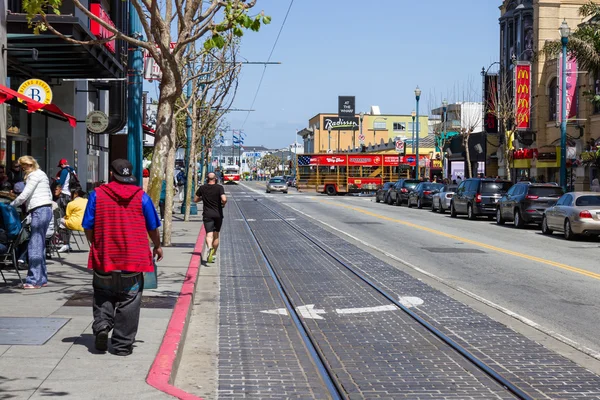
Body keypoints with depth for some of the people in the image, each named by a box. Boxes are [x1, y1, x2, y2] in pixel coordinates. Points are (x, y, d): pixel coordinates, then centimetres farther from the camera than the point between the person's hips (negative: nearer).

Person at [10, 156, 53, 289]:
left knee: (35, 246, -10)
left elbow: (24, 196, -11)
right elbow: (49, 195, 23)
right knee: (39, 246, 12)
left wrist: (11, 205, 2)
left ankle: (34, 280, -12)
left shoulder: (34, 175, -7)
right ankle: (42, 278, 16)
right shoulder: (41, 174, 23)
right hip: (46, 209, 10)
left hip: (39, 211, -10)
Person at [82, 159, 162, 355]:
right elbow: (153, 227, 8)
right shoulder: (142, 197, 1)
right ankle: (122, 344, 7)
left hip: (103, 258, 0)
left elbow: (88, 227, 2)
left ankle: (101, 325, -6)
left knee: (102, 296, 18)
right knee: (128, 302, 5)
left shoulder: (97, 194, -1)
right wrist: (157, 246, 26)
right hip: (134, 259, 0)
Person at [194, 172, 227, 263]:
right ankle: (213, 254, 21)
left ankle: (210, 248, -37)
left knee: (209, 234, -8)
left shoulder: (202, 188, 1)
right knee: (216, 235, 14)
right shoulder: (219, 187, -6)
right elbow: (224, 199, -20)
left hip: (207, 214, 0)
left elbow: (195, 200, 10)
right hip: (218, 214, 0)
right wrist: (223, 203, 1)